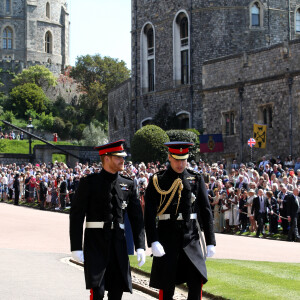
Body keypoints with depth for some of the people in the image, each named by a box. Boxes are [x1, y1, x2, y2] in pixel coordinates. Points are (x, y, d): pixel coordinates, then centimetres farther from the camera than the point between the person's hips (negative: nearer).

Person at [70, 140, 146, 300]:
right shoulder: (89, 182, -3)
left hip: (118, 244, 4)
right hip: (95, 244, -4)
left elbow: (137, 217, 9)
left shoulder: (128, 185, 9)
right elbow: (76, 215, -4)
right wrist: (76, 247, -10)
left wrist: (140, 246, -1)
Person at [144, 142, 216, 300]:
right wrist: (153, 242, -16)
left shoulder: (196, 179, 7)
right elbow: (149, 214, -6)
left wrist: (210, 242, 2)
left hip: (191, 237, 2)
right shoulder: (157, 180, -1)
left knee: (197, 281, -6)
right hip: (167, 238, -2)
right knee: (167, 286, 2)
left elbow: (206, 211, 7)